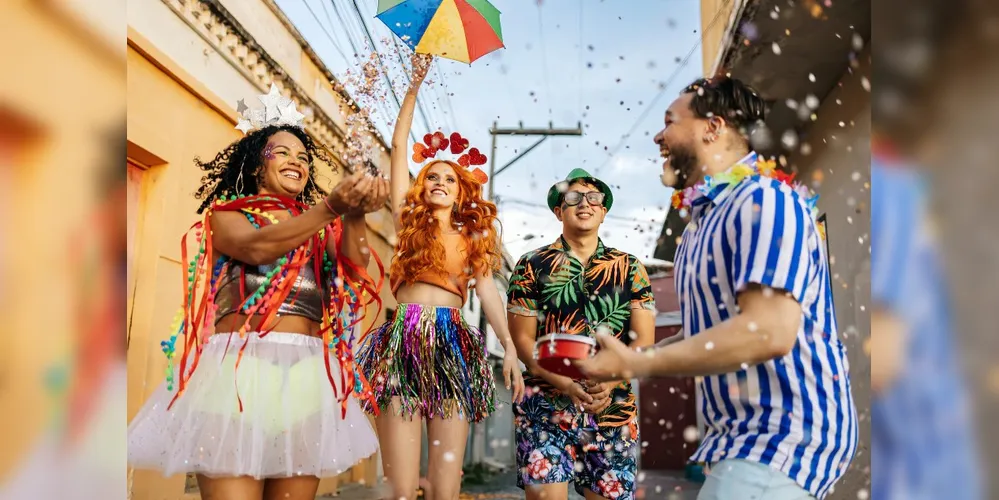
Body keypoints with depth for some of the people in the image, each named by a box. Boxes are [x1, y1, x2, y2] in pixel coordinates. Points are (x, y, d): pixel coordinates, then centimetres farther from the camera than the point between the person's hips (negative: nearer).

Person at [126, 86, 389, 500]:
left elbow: (354, 267, 0)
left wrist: (355, 215, -20)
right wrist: (333, 206, -23)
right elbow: (256, 247, -12)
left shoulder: (319, 226, 19)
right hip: (242, 366, -3)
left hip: (308, 374, 3)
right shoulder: (226, 213, 10)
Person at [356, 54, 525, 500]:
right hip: (404, 343, -1)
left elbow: (486, 289, 7)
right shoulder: (409, 221, 17)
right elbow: (399, 146, 15)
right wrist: (415, 85, 13)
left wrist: (509, 348, -6)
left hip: (454, 348, 1)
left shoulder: (473, 236, 20)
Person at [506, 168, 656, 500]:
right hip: (546, 406, -2)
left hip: (614, 408, 2)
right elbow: (523, 339, -2)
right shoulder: (532, 266, 2)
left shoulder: (630, 269, 8)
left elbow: (644, 339, 2)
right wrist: (568, 386, -16)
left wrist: (609, 382, -15)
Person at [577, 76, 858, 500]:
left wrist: (635, 364, -24)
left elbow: (768, 332, -28)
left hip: (789, 430, -8)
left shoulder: (764, 201, -17)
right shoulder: (703, 217, 11)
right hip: (736, 433, 9)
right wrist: (629, 357, 5)